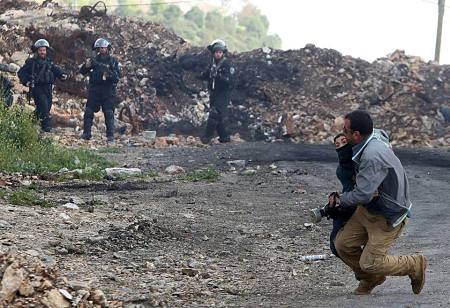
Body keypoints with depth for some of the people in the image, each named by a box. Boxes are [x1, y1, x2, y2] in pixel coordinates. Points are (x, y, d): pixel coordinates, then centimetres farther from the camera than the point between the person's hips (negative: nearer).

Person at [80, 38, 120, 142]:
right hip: (94, 90, 2)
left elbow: (117, 77, -2)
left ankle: (110, 135, -2)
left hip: (107, 91, -2)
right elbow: (82, 71, 6)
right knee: (88, 112, -1)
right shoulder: (95, 60, 8)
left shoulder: (113, 62, 4)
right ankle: (86, 133, 5)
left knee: (109, 113, -4)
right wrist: (86, 66, -15)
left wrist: (109, 75, -21)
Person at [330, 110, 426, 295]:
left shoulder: (373, 157, -33)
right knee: (343, 244, 6)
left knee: (370, 263, -6)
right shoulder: (375, 138, -3)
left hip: (388, 217, -9)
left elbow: (362, 195, -32)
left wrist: (339, 199, -12)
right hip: (368, 210, 9)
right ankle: (371, 278, 29)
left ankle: (415, 266, 17)